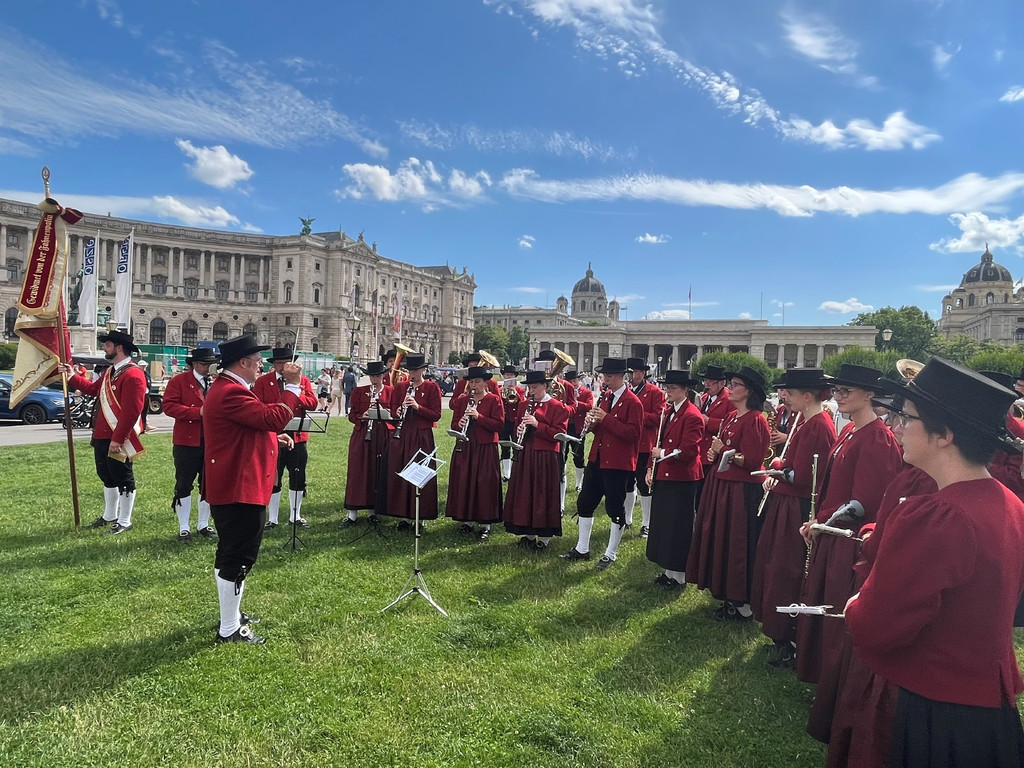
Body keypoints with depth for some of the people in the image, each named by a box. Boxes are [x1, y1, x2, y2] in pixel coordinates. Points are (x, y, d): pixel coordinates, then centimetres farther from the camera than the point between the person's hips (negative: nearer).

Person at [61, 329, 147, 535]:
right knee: (107, 477, 21)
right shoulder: (109, 372, 14)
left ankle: (124, 522, 13)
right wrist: (72, 376, 26)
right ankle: (109, 516, 35)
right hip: (102, 436, 10)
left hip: (119, 440, -10)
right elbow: (94, 389, 33)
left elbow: (131, 411, -24)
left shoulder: (133, 374, -19)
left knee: (123, 480, 2)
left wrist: (117, 439, -24)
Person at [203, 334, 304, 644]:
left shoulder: (226, 388, 15)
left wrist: (273, 439, 13)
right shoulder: (231, 392, -22)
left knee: (229, 553, 21)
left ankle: (231, 614, 35)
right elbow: (273, 418, -29)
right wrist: (292, 386, -20)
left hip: (231, 486, 12)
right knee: (239, 557, -2)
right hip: (240, 489, -12)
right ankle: (229, 630, 8)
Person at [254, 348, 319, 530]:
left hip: (297, 437, 2)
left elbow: (312, 404, -3)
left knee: (298, 479, 10)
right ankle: (272, 518, 17)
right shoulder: (262, 382, 2)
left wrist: (296, 393, -16)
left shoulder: (303, 380, 7)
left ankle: (295, 516, 24)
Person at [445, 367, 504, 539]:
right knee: (463, 483, 6)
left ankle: (485, 524, 7)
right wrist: (459, 424, -11)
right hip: (463, 447, 4)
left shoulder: (494, 400, -2)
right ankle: (467, 521, 19)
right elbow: (454, 423, 12)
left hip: (485, 449, -4)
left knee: (485, 485, -2)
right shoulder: (462, 400, 11)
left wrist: (478, 417, -21)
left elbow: (499, 424, -12)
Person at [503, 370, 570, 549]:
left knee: (543, 495, 0)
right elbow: (517, 426, 21)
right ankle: (528, 533, 23)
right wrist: (518, 431, -3)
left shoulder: (557, 407, -5)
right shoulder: (523, 405, 12)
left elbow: (559, 433, -13)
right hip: (524, 455, 6)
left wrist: (537, 424, -21)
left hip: (546, 458, -5)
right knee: (524, 493, 9)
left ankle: (544, 537, 12)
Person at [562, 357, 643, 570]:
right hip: (597, 458, 8)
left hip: (618, 463, -8)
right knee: (585, 502, 12)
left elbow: (633, 433, -20)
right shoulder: (605, 397, 10)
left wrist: (606, 419, -24)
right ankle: (582, 549, 25)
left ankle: (611, 554, 18)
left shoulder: (633, 402, -12)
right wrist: (593, 422, -5)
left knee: (615, 508, 3)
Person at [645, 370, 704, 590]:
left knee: (678, 526, 1)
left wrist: (663, 454, -16)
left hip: (681, 479, -9)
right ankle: (668, 570, 28)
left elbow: (688, 451, -21)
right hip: (663, 476, 9)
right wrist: (651, 468, 8)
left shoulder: (692, 415, -15)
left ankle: (678, 576, 14)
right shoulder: (667, 411, 11)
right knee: (663, 524, 15)